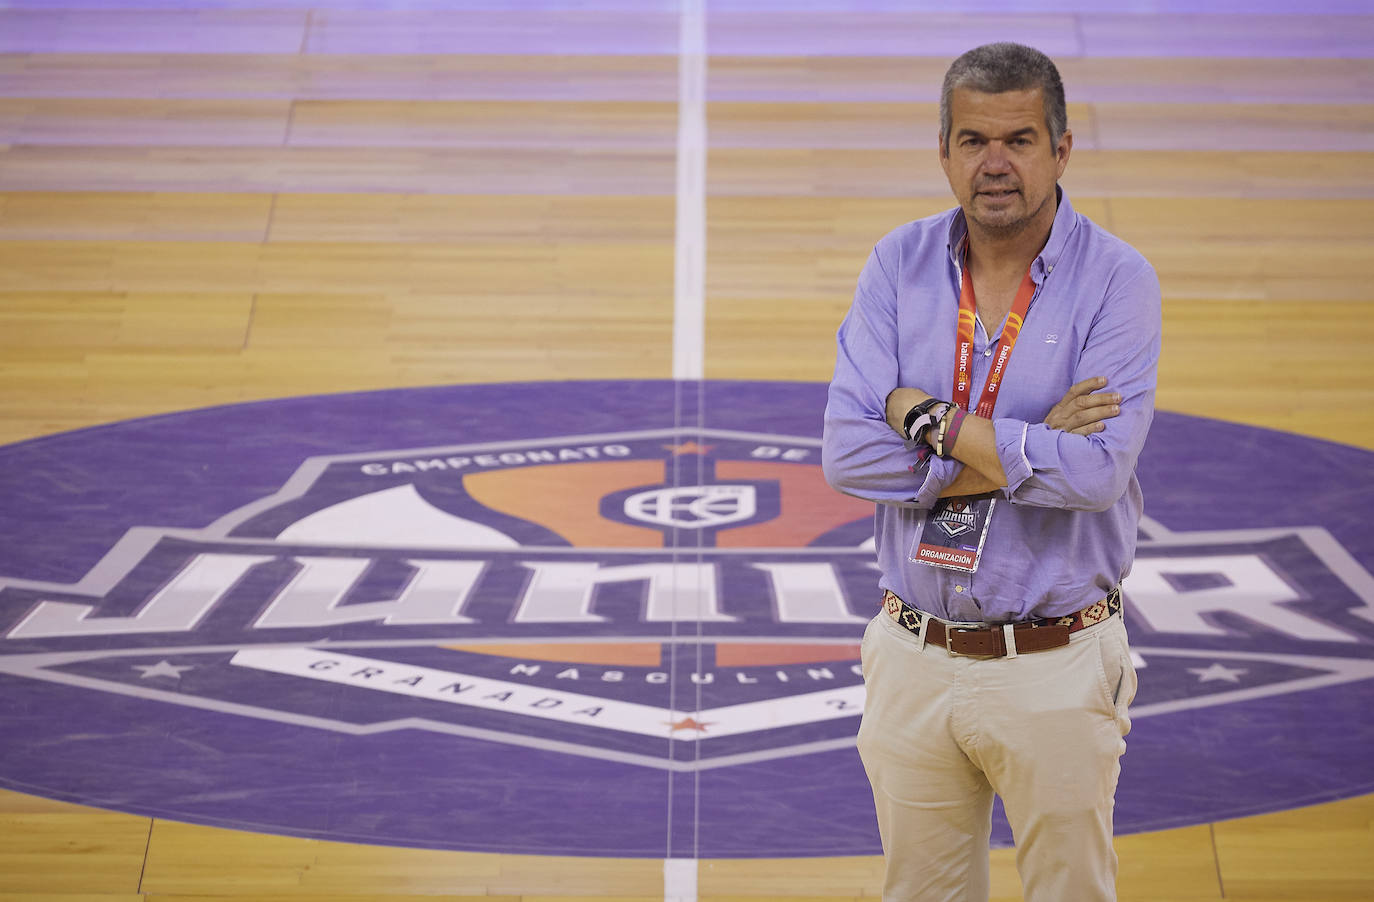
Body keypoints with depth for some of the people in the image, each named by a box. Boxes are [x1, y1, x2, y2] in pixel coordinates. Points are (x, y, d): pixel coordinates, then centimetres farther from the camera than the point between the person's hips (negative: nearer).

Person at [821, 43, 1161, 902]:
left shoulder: (1116, 281, -10)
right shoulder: (900, 266, 0)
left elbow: (1095, 471, -22)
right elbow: (849, 453, -10)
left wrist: (930, 418, -14)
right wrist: (1023, 453, -16)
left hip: (1055, 669, -3)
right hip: (915, 660, 3)